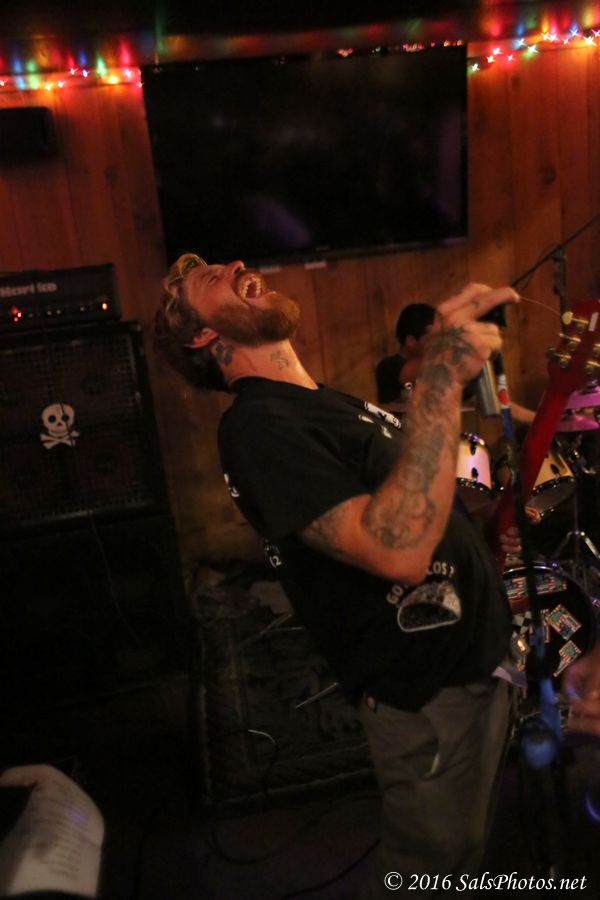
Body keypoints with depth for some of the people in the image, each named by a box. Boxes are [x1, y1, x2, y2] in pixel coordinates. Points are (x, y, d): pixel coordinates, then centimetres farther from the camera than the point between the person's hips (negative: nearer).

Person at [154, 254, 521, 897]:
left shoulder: (333, 403, 9)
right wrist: (442, 376, -33)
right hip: (428, 697, -8)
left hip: (482, 658, 8)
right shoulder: (257, 427, -22)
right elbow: (398, 549, -35)